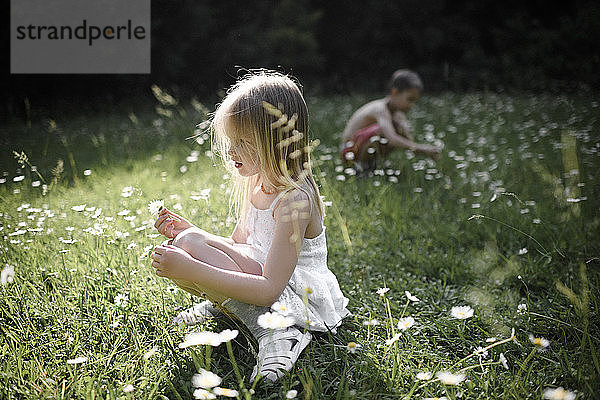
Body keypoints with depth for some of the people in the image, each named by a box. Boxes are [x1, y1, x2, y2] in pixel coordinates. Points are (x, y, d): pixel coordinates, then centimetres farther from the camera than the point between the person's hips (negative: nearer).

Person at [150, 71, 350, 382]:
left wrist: (192, 269, -34)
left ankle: (276, 332, -21)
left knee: (191, 246, -23)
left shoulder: (295, 200, -25)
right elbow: (236, 246, 16)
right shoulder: (256, 185, 4)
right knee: (181, 248, -7)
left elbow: (269, 290, -30)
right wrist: (188, 230, 0)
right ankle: (223, 305, 13)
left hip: (302, 302, -8)